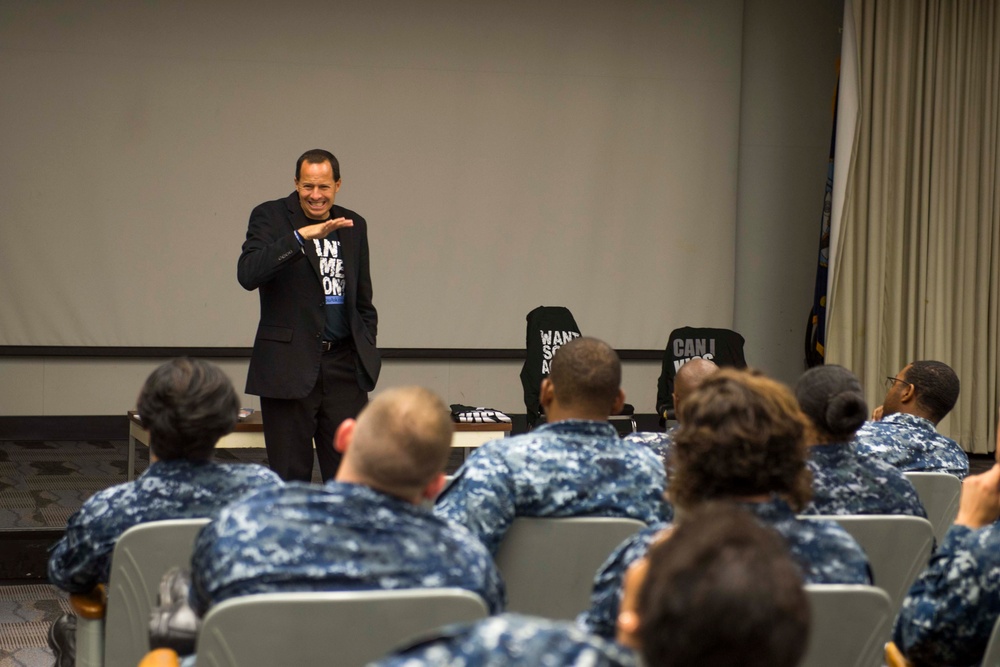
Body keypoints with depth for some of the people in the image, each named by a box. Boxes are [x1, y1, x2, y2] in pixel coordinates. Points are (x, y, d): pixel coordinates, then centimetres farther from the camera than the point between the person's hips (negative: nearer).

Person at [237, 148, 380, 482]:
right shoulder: (270, 217, -3)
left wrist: (367, 349, 11)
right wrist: (302, 236, -29)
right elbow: (248, 273, -22)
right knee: (290, 475, 3)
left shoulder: (354, 226, 11)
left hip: (344, 366, 4)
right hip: (289, 366, -4)